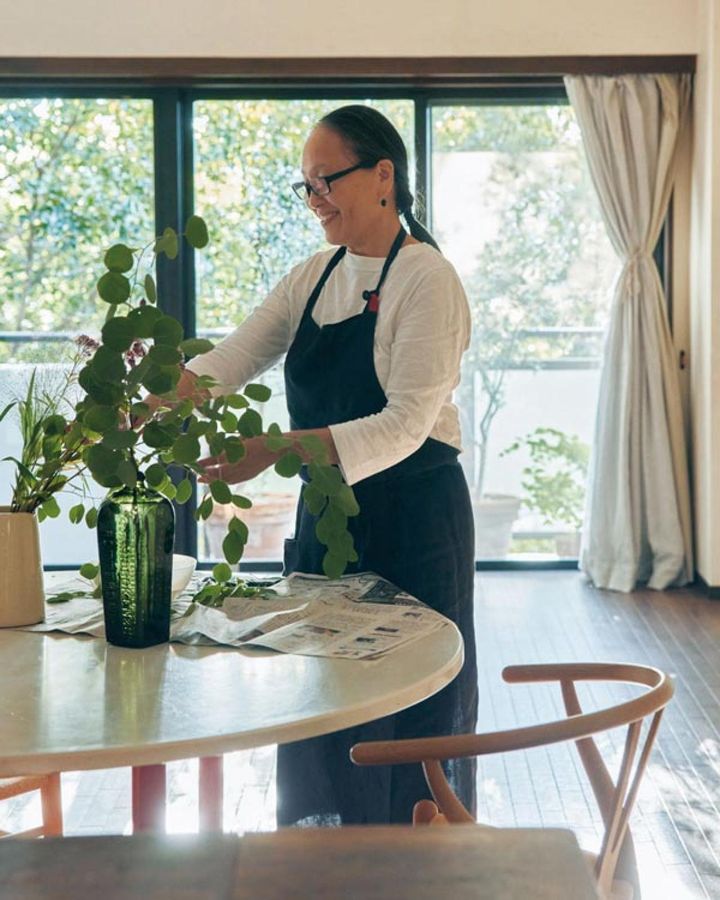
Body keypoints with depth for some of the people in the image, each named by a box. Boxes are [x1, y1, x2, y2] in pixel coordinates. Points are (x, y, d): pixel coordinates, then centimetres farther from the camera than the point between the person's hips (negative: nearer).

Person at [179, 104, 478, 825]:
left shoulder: (427, 279, -14)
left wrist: (274, 452, -34)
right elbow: (228, 364, 0)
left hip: (412, 521, -7)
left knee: (410, 707, 3)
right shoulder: (313, 278, 8)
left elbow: (407, 423, -24)